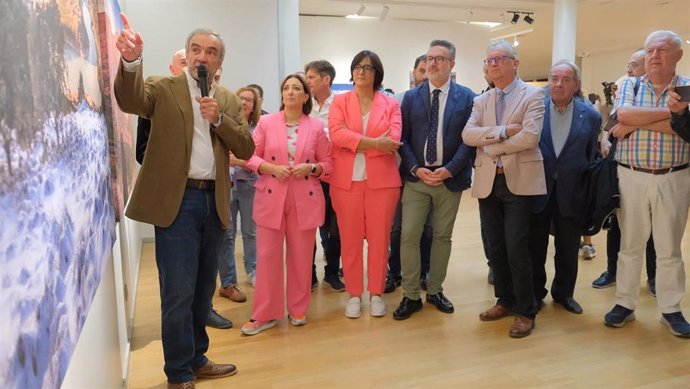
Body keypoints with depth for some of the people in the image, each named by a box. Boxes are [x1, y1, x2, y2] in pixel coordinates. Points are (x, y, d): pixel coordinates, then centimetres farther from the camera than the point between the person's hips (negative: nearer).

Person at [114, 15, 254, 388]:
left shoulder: (229, 100, 13)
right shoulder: (164, 88, 1)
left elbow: (246, 149, 5)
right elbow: (130, 101, -20)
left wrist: (218, 118, -9)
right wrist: (131, 60, -38)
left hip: (213, 201, 5)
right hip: (176, 200, -4)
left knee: (203, 288, 15)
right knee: (178, 292, -2)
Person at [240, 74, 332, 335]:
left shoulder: (316, 127, 4)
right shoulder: (266, 122, 4)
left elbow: (328, 163, 7)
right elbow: (250, 156, 4)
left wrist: (310, 168, -13)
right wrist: (271, 168, -13)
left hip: (305, 199, 0)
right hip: (271, 198, 0)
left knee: (301, 256, 7)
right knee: (267, 256, 1)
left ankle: (298, 309, 23)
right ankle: (265, 314, 12)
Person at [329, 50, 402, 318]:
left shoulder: (391, 104, 7)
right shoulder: (339, 102, 7)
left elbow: (393, 141, -7)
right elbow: (336, 134, -10)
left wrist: (355, 144, -11)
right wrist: (373, 142, -16)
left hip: (381, 180, 0)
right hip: (347, 181, 0)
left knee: (379, 239, 6)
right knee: (350, 240, 6)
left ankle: (376, 293, 20)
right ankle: (354, 294, 18)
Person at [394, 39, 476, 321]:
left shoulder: (467, 97, 2)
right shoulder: (411, 97, 6)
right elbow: (403, 138, 2)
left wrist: (449, 169, -14)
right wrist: (416, 169, -11)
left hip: (450, 178, 0)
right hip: (416, 176, 1)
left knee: (442, 236, 10)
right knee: (409, 236, -2)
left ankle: (435, 290, 26)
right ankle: (411, 296, 10)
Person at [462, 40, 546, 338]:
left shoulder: (533, 95, 0)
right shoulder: (480, 101, 14)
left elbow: (530, 137, -15)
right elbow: (467, 134, -3)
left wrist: (490, 146, -7)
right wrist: (502, 131, -15)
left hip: (518, 181, -5)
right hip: (487, 182, 5)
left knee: (516, 249, -5)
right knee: (496, 249, 12)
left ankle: (526, 311, 10)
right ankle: (505, 300, 29)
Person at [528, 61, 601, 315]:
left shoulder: (590, 115, -1)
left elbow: (591, 155, 5)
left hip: (571, 192, 1)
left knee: (568, 250, 12)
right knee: (535, 247, 11)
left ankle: (563, 292, 32)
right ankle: (534, 292, 28)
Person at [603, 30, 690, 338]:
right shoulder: (630, 86, 5)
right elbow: (624, 115, -15)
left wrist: (635, 124, -15)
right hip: (631, 177, 1)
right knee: (629, 245, 9)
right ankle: (625, 304, 20)